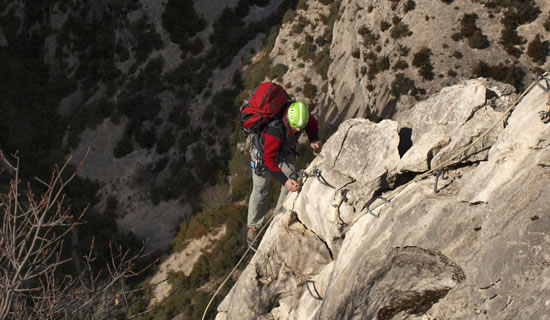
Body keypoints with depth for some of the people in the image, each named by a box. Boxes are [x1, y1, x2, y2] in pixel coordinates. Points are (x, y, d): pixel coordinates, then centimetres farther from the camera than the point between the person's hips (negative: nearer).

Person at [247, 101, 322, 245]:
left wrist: (314, 140, -23)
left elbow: (313, 124, -4)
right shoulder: (275, 130, -47)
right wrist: (284, 181, -46)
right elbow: (269, 160, -40)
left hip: (285, 151, 6)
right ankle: (254, 226, 24)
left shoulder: (301, 113, -29)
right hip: (263, 153, -5)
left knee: (294, 182, 3)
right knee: (260, 190, 3)